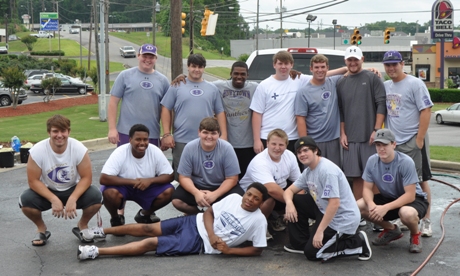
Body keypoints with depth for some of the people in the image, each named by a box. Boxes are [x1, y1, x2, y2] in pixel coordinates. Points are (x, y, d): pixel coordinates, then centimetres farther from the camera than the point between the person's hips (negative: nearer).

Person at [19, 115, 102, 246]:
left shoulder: (79, 148, -21)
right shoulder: (37, 151, -22)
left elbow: (86, 178, -17)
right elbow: (33, 181, -18)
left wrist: (73, 199, -32)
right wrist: (54, 199, -29)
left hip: (73, 190, 0)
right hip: (47, 191, 0)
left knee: (96, 198, -27)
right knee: (25, 200, -29)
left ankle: (82, 225, 6)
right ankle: (41, 229, 4)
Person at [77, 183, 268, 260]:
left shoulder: (258, 221, -12)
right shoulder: (233, 198, -1)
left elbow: (257, 250, -11)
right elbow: (209, 212, 3)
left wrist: (228, 250, -19)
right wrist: (212, 235, -15)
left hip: (199, 243, -4)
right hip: (195, 223, 4)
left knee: (151, 243, -13)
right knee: (148, 229, 1)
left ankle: (97, 251, -13)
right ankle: (103, 231, 21)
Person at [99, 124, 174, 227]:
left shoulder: (155, 152, -18)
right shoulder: (120, 153, -25)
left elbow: (169, 176, -13)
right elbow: (103, 178, -32)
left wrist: (150, 180, -32)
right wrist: (132, 181, -36)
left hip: (147, 188, 3)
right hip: (124, 187, -3)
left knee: (169, 191, -21)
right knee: (110, 192, -35)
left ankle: (145, 215, 9)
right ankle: (115, 218, 1)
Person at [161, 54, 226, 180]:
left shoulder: (212, 88, 10)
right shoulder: (177, 86, 4)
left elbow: (220, 112, 11)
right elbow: (166, 109, 3)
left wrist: (224, 135, 2)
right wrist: (166, 134, -4)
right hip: (181, 141, -2)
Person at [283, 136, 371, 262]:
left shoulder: (327, 170, -25)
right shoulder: (308, 171, 6)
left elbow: (334, 203, -30)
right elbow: (290, 190, 10)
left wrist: (320, 231, -28)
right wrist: (289, 203, -15)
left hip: (343, 220, -9)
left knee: (312, 253, -7)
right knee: (295, 201, 4)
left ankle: (357, 243, 0)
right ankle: (300, 244, 12)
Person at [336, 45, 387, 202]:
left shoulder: (373, 78, 2)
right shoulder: (341, 83, 14)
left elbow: (381, 104, -4)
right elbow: (340, 111, 15)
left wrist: (377, 130, -11)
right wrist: (342, 133, 6)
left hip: (370, 137, -3)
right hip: (350, 139, 3)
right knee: (356, 177, 6)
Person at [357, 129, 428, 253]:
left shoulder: (406, 162, -26)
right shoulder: (372, 161, -11)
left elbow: (410, 195, -26)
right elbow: (367, 188, -6)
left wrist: (385, 208, -36)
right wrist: (371, 204, -30)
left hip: (414, 199, -6)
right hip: (388, 198, 6)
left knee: (407, 213, -41)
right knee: (358, 206, -17)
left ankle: (415, 234, -1)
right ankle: (391, 230, 9)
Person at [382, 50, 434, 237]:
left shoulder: (415, 84, -7)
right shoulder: (385, 86, 10)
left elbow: (426, 111, -11)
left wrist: (419, 139, -14)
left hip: (413, 142, -6)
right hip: (392, 142, 6)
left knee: (420, 181, 0)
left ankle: (425, 221, 8)